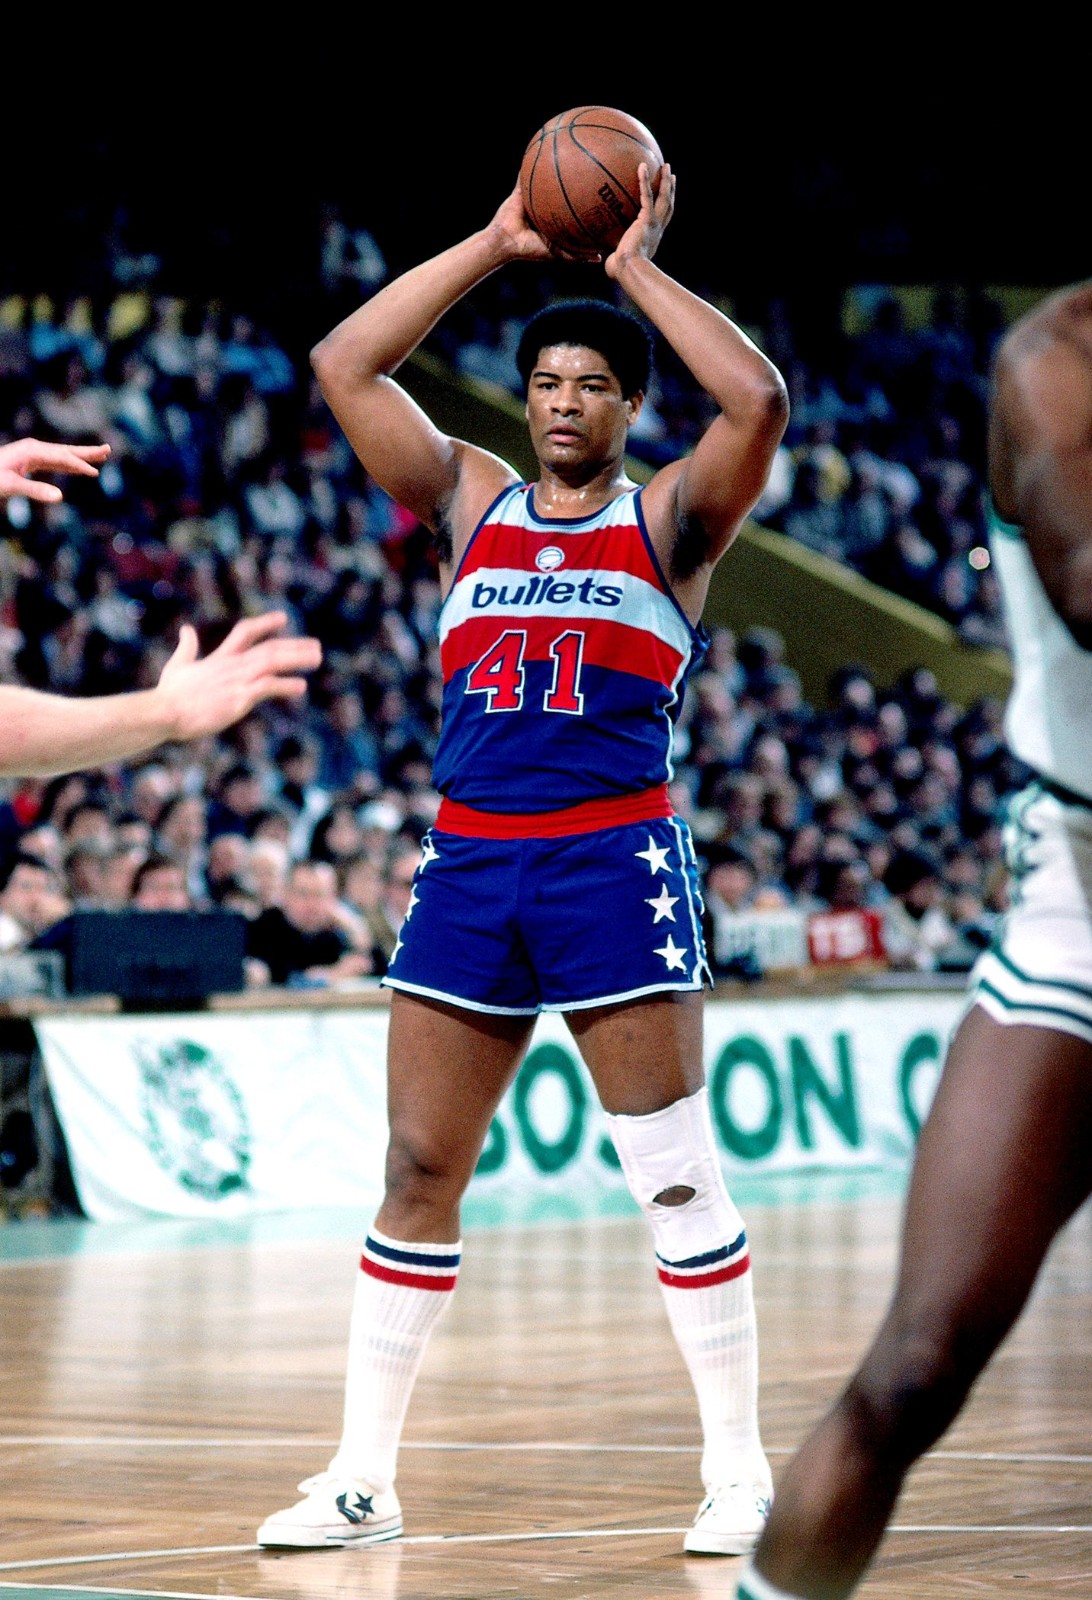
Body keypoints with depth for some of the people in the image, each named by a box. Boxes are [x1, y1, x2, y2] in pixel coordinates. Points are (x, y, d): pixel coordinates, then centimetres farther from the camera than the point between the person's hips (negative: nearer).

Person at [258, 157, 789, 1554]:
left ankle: (740, 1472, 5)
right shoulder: (470, 504, 13)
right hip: (468, 860, 4)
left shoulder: (668, 519, 4)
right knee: (416, 1172, 4)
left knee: (675, 1178, -4)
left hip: (616, 860, -4)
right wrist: (494, 245, 5)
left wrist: (638, 271, -5)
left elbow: (757, 400, -14)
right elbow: (342, 366, 7)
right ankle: (362, 1479, 10)